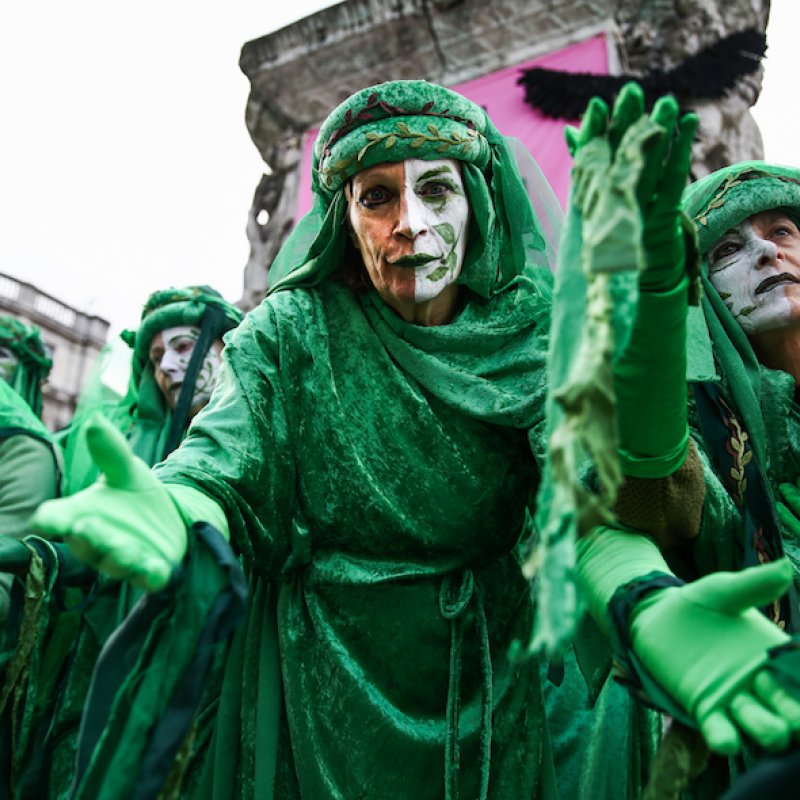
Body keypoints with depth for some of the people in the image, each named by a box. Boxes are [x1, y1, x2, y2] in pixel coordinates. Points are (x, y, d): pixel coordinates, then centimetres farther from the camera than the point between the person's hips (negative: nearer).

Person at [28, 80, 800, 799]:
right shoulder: (291, 334, -7)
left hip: (483, 688, 1)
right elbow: (221, 468, -18)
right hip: (320, 683, -1)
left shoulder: (529, 335, -7)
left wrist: (648, 605, -40)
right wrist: (170, 514, -43)